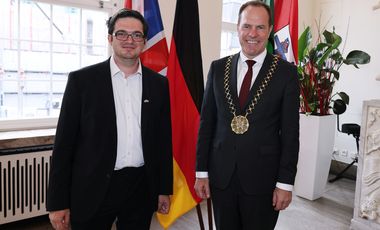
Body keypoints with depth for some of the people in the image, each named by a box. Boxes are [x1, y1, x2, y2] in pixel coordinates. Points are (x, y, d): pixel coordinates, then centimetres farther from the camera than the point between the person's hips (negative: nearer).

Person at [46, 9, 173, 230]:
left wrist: (164, 189, 8)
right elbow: (64, 142, -4)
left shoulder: (159, 84, 4)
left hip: (142, 189, 3)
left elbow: (164, 140, 7)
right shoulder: (82, 79, -4)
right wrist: (58, 202, -5)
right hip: (93, 189, -2)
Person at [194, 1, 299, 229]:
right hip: (221, 174, 2)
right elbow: (206, 122, 3)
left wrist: (286, 182, -6)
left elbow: (290, 132, -4)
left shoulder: (286, 72, -4)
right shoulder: (218, 68, 2)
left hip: (263, 177, -2)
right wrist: (201, 171, 2)